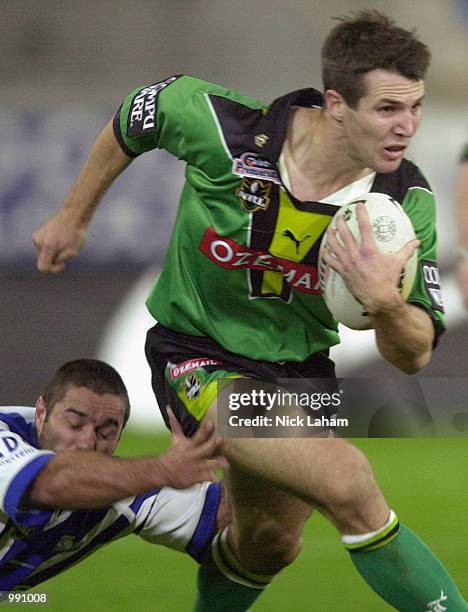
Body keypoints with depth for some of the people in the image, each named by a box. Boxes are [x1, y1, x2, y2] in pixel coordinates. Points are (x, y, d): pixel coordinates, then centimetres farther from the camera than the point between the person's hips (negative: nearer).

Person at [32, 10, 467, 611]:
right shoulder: (224, 129, -27)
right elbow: (131, 120, -4)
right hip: (199, 354, -5)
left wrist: (385, 303, -40)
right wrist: (73, 216, 10)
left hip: (301, 367, 5)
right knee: (347, 480, -28)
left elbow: (414, 355, -17)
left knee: (267, 545, 23)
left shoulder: (406, 200, -19)